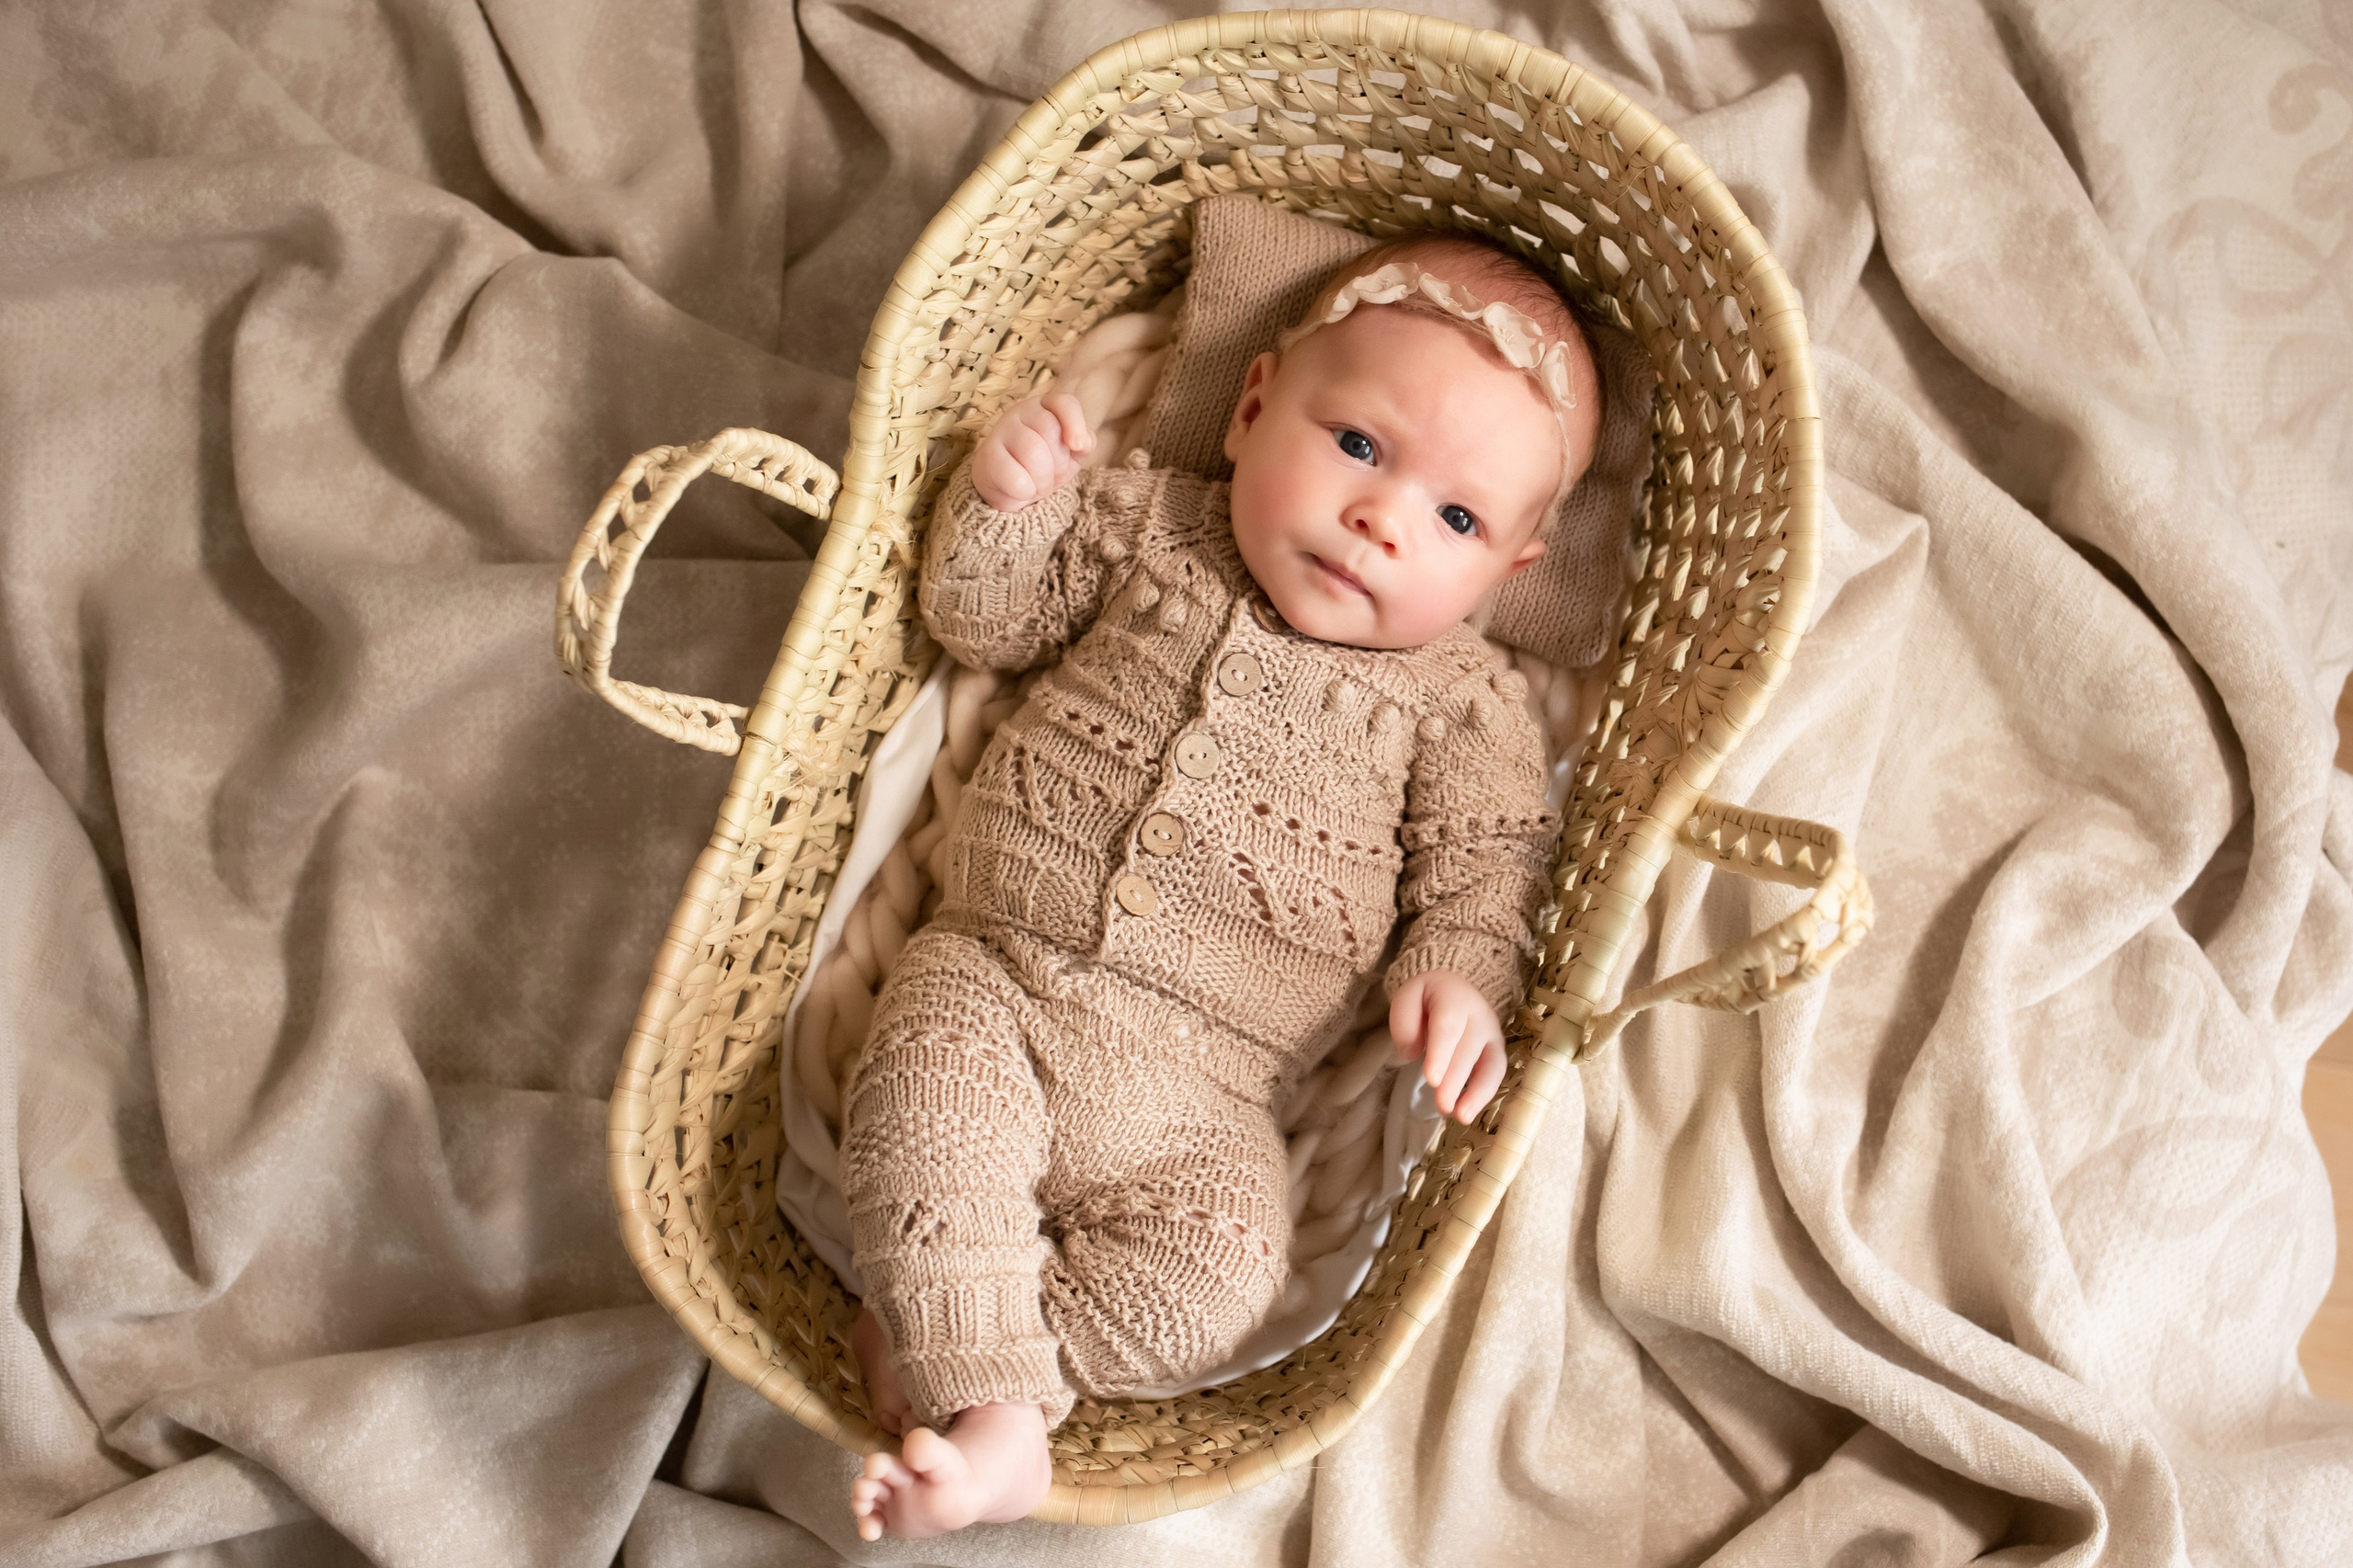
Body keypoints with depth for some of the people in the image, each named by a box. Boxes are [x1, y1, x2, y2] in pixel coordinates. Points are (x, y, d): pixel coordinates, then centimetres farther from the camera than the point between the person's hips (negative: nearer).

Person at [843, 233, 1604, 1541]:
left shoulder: (1462, 703, 6)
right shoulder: (1150, 529, 10)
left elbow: (1488, 861, 6)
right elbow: (982, 618, 16)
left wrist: (1456, 972, -14)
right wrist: (1010, 500, -3)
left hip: (1203, 1101, 0)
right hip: (994, 983, 1)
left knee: (1221, 1263, -25)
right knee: (928, 1094, -31)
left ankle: (932, 1355, -13)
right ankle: (989, 1399, -22)